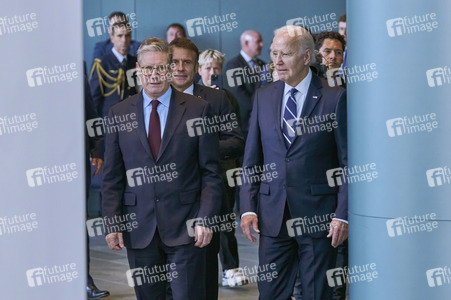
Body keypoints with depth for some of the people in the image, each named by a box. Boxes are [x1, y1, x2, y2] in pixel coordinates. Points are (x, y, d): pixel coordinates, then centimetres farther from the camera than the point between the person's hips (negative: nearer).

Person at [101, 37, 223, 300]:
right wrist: (112, 223, 1)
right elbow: (112, 177, 9)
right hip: (139, 228, 2)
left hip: (185, 227, -2)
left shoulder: (198, 109, 2)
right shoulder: (119, 114, 8)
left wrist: (205, 219, -9)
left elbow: (211, 172, 0)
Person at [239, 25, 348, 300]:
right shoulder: (264, 97, 8)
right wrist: (248, 208, 3)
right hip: (272, 214, 4)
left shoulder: (336, 98, -4)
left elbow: (349, 162, -5)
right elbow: (251, 159, 10)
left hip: (317, 214, -4)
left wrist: (343, 214, -10)